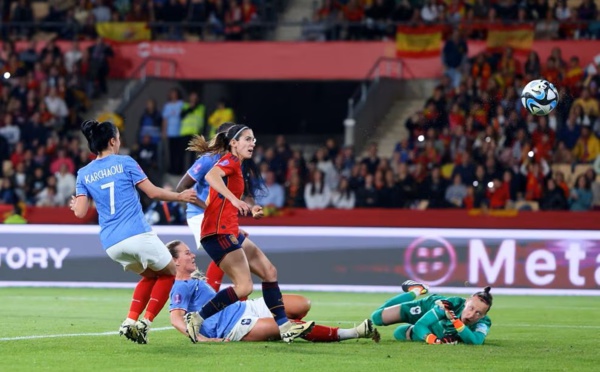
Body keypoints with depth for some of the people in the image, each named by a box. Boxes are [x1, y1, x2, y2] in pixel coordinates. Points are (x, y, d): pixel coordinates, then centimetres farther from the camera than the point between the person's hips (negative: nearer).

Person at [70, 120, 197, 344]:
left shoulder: (84, 174, 9)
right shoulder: (125, 163, -1)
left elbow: (80, 212, 2)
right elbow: (153, 192, -2)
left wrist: (74, 205, 26)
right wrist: (180, 197, 12)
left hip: (111, 244, 5)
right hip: (137, 234, -5)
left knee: (150, 275, 27)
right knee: (169, 273, 16)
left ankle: (130, 321, 9)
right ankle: (145, 324, 2)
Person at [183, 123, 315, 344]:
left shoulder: (237, 166, 20)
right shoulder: (230, 160, -7)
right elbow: (211, 176, -30)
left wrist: (248, 211, 14)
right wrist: (234, 200, -40)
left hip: (229, 232, 10)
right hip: (218, 232, -10)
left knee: (269, 272, 9)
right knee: (244, 287, -16)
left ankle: (284, 327, 10)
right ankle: (196, 319, -8)